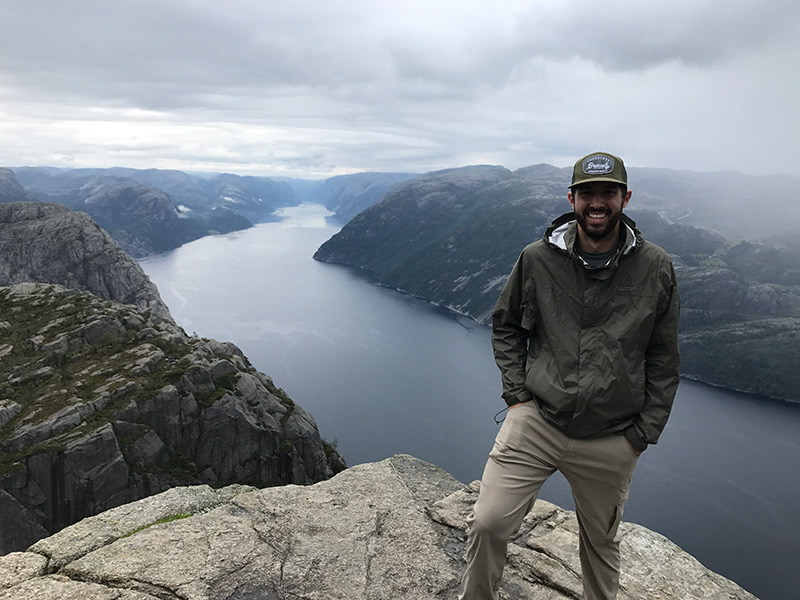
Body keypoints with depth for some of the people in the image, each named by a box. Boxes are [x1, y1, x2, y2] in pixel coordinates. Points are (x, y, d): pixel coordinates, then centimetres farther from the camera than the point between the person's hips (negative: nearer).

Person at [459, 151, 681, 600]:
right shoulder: (537, 258, -4)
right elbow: (506, 326, 10)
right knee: (488, 523, -7)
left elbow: (664, 361, 4)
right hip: (535, 422, 0)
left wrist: (643, 434, 1)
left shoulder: (656, 269, -4)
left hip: (611, 441, 1)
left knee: (601, 542, 20)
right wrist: (517, 392, 0)